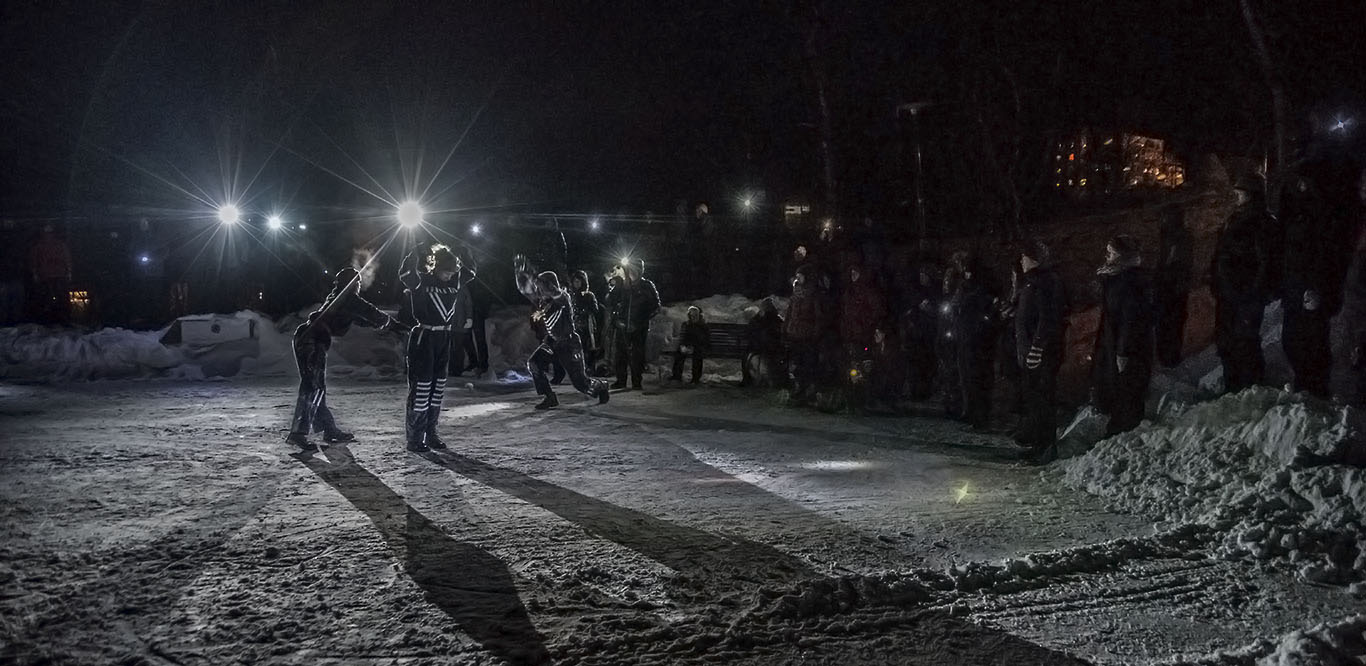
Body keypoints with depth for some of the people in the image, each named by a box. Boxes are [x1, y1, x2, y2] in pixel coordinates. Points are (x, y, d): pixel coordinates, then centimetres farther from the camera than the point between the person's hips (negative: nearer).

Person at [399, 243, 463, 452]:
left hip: (444, 339, 7)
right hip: (423, 338, -7)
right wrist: (418, 252, -26)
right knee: (420, 386, -5)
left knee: (438, 387, 11)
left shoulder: (453, 283, 7)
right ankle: (414, 438, 0)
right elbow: (404, 273, -28)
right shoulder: (421, 281, -11)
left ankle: (430, 433, 21)